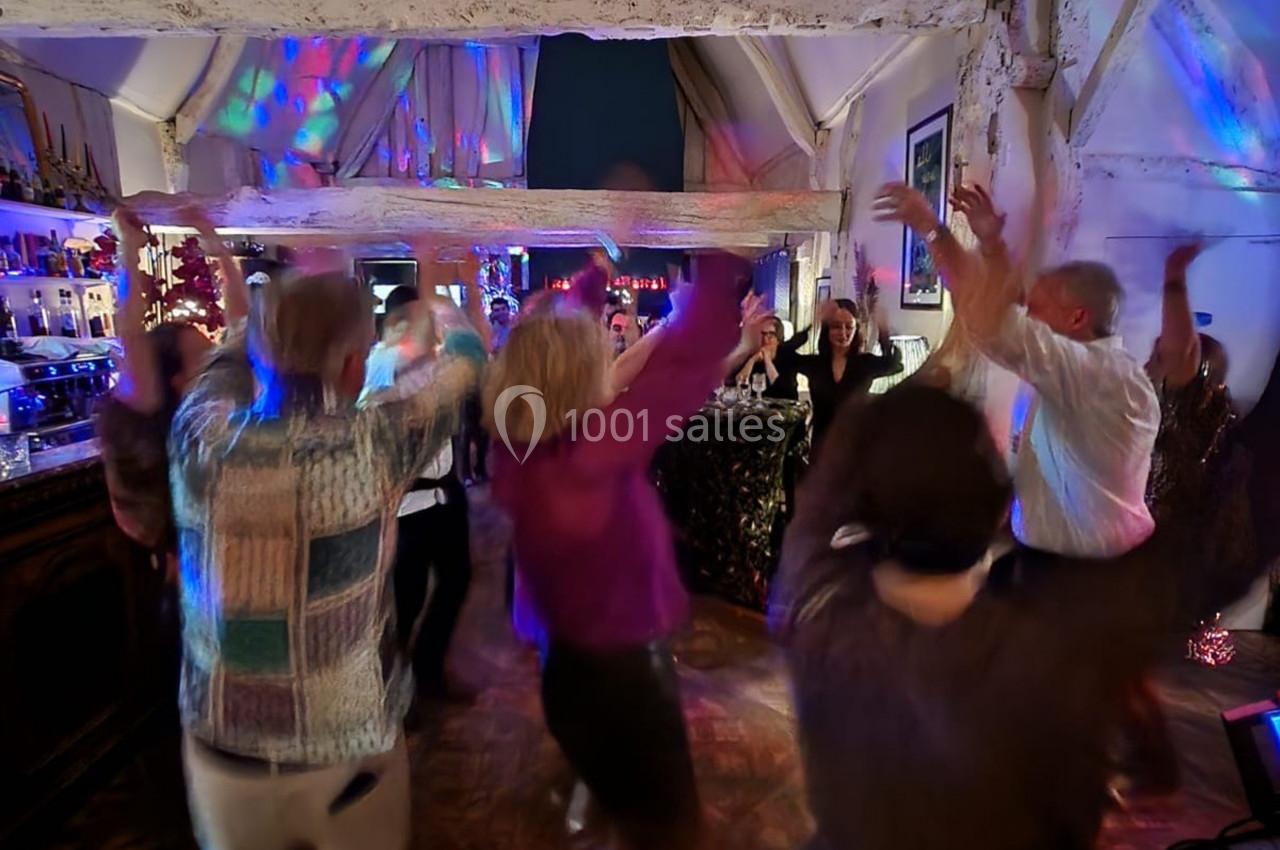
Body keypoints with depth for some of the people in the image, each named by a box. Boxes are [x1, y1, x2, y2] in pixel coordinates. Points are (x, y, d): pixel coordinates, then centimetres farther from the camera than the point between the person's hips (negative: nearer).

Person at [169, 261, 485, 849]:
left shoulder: (197, 434, -13)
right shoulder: (368, 444, -22)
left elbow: (232, 355, 10)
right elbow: (466, 354, -5)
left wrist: (287, 302, 23)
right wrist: (439, 303, 14)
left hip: (218, 750, 4)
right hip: (345, 754, -3)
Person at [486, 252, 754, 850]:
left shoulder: (524, 446, -8)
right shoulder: (591, 452, -30)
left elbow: (558, 343, 5)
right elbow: (681, 369, -34)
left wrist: (594, 275, 11)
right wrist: (725, 266, -27)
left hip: (572, 665, 8)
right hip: (623, 670, -8)